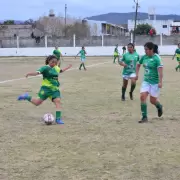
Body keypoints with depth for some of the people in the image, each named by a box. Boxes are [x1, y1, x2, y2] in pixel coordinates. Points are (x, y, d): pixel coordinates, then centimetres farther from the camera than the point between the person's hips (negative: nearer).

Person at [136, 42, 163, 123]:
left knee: (153, 100, 4)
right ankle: (144, 117, -3)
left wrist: (160, 82, -29)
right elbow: (138, 64, 22)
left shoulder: (157, 58, -16)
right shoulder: (144, 57, 2)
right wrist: (137, 74, 14)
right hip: (146, 81, 5)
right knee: (142, 96, -10)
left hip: (155, 82, -5)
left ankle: (159, 107, 40)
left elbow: (160, 70, -23)